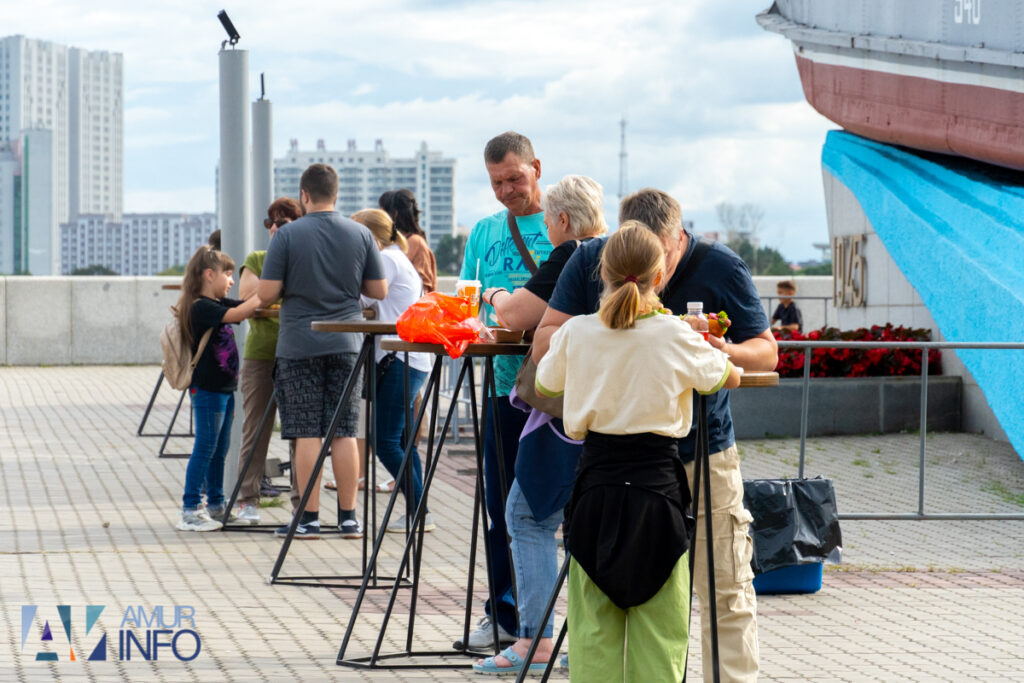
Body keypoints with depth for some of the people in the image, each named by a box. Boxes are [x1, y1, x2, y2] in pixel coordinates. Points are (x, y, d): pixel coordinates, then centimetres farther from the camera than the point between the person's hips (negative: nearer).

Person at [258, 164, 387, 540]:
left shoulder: (287, 236, -8)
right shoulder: (360, 234, 1)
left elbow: (266, 293, -9)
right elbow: (379, 291, 6)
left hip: (299, 344, -3)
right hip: (347, 343, 3)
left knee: (307, 433, 0)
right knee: (344, 432, 6)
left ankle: (308, 518, 1)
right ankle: (348, 517, 9)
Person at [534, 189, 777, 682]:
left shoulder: (720, 268, -9)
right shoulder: (590, 262, -5)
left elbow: (767, 352, -3)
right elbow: (543, 344, -6)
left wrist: (727, 353, -25)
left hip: (701, 453, -1)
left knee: (725, 592, -1)